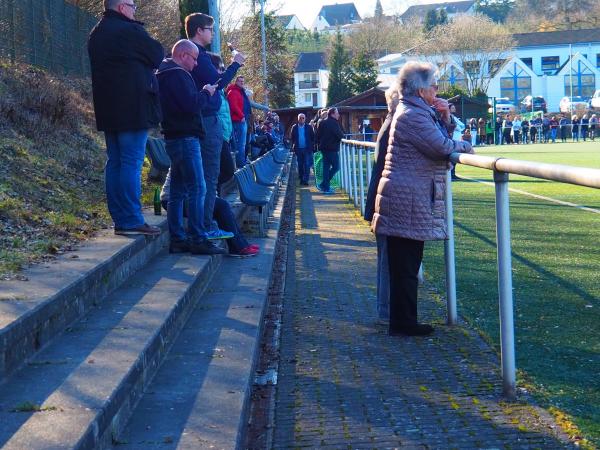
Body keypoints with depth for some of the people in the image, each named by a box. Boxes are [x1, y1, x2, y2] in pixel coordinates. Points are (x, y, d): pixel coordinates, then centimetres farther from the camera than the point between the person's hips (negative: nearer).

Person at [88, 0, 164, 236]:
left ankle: (119, 218, 12)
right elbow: (157, 55, -4)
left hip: (108, 109, 9)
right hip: (133, 108, -9)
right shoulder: (129, 30, -13)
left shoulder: (97, 34, 15)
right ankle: (131, 221, -9)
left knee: (115, 162, 10)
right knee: (132, 162, -8)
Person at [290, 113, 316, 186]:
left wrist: (312, 146, -6)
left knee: (307, 165, -7)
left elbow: (313, 137, 1)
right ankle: (301, 179, 18)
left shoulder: (309, 127, 1)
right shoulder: (294, 127, 5)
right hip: (298, 149, 2)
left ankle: (305, 180, -8)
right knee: (300, 165, 9)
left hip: (307, 149, -2)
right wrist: (293, 146, -2)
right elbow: (292, 137, 8)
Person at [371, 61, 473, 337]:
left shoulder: (419, 112, 18)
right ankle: (403, 322, 1)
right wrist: (465, 146, -2)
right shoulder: (413, 115, -16)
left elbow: (440, 137, 22)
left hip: (404, 198, 11)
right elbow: (443, 147, -21)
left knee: (405, 264, 14)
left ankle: (403, 321, 21)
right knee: (406, 265, -4)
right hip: (408, 201, -11)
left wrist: (445, 119, 4)